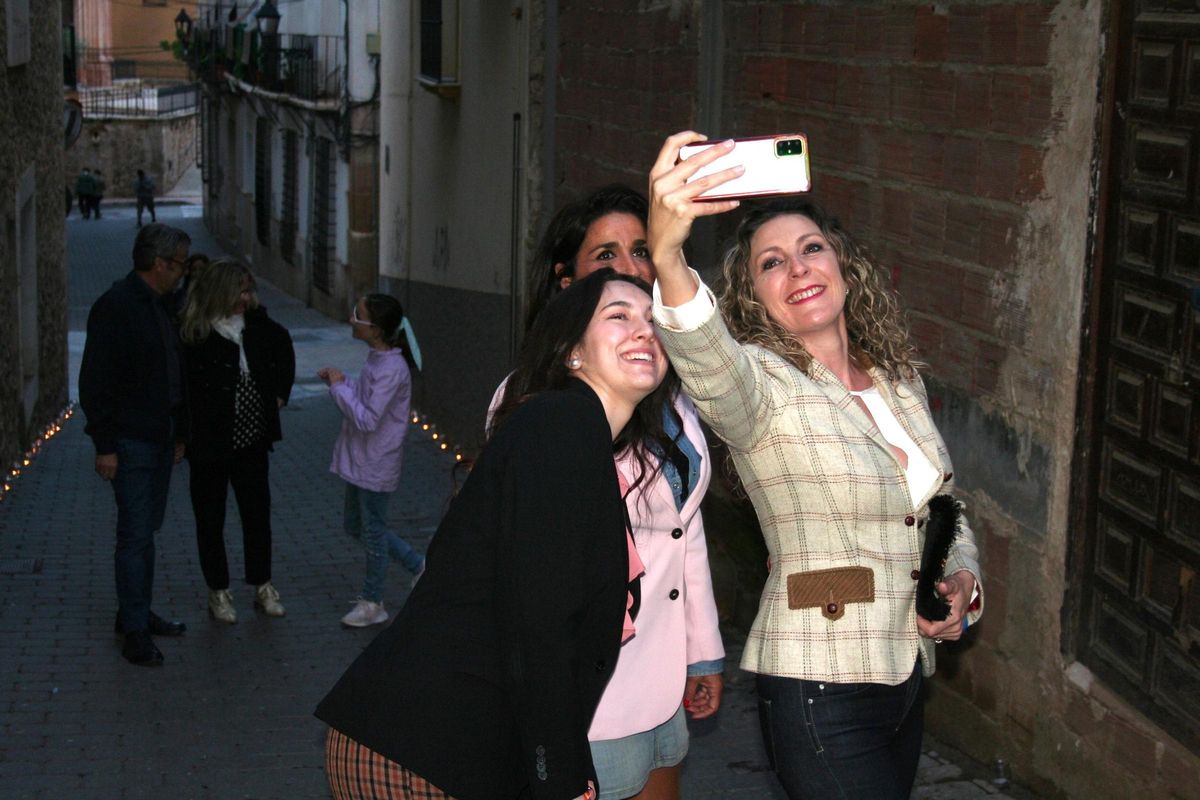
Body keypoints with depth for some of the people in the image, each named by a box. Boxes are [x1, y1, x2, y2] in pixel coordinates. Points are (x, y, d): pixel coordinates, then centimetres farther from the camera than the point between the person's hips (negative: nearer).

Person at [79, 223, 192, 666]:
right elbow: (95, 381, -17)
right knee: (135, 535, -6)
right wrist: (104, 445, -18)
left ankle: (137, 614, 25)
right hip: (130, 442, -9)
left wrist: (179, 433, 19)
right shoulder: (115, 306, -15)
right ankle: (135, 632, -1)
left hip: (159, 440, 9)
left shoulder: (161, 307, 13)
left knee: (146, 530, 15)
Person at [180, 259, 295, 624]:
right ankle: (218, 593, 20)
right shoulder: (193, 333, -15)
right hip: (210, 443, -4)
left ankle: (263, 587, 24)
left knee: (258, 514, 11)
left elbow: (283, 345, 20)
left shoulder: (257, 324, 0)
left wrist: (280, 392, 13)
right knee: (211, 519, 8)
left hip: (252, 439, 4)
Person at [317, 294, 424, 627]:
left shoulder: (391, 370, -25)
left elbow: (367, 420, -28)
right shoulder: (378, 359, 4)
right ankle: (419, 565, 32)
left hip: (375, 466, -10)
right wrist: (341, 381, -1)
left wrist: (339, 387, -20)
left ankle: (372, 603, 22)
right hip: (360, 461, 10)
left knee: (373, 531, 6)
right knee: (355, 525, 20)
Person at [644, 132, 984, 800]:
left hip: (907, 674, 7)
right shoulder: (757, 383, -12)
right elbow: (706, 359, -37)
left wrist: (962, 581, -1)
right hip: (820, 689, -7)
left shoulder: (903, 381, 9)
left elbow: (948, 511, 22)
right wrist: (667, 253, -57)